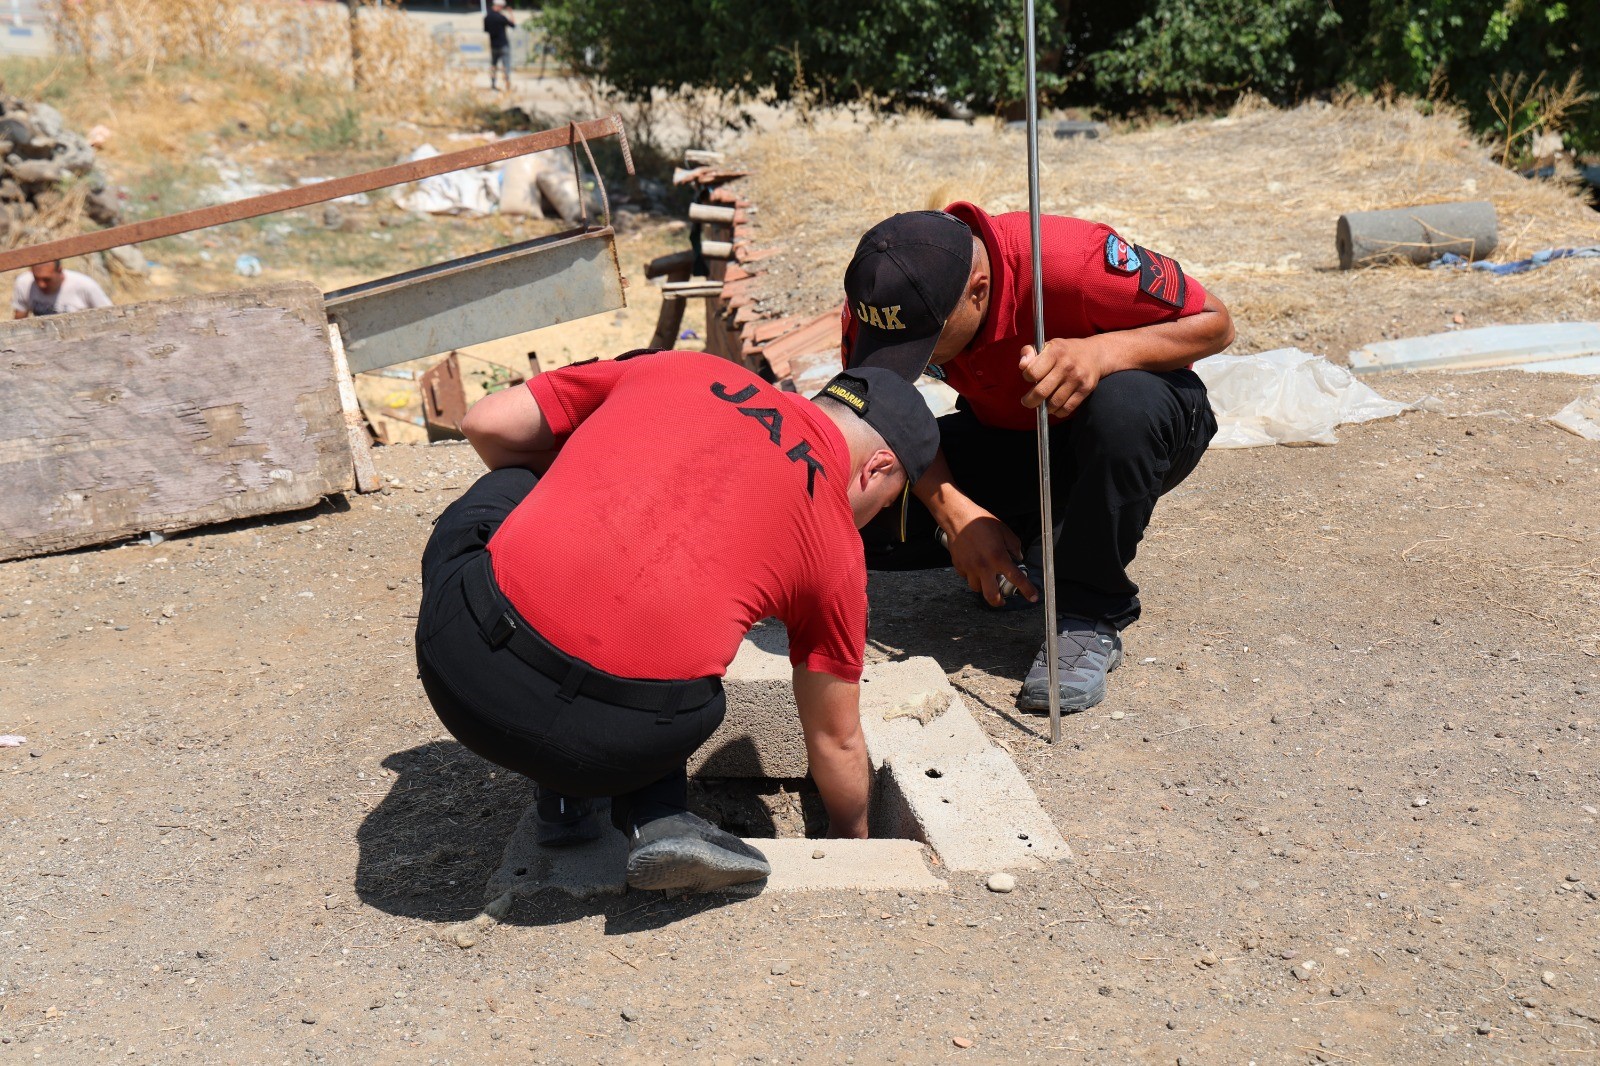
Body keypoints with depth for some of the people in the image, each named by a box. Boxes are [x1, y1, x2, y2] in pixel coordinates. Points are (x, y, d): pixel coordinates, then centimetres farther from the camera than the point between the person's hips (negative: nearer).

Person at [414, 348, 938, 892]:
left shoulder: (682, 370, 20)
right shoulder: (838, 546, 16)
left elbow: (486, 423, 21)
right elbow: (836, 741, 27)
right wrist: (854, 843, 46)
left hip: (461, 667, 0)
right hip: (619, 745, 0)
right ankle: (655, 816, 11)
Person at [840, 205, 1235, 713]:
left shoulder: (1072, 261, -34)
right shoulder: (878, 300, -22)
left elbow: (1216, 323, -23)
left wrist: (1103, 352, -42)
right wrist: (955, 512, -28)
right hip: (1003, 438, 4)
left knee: (1125, 404, -41)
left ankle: (1090, 614, -21)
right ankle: (1026, 545, 6)